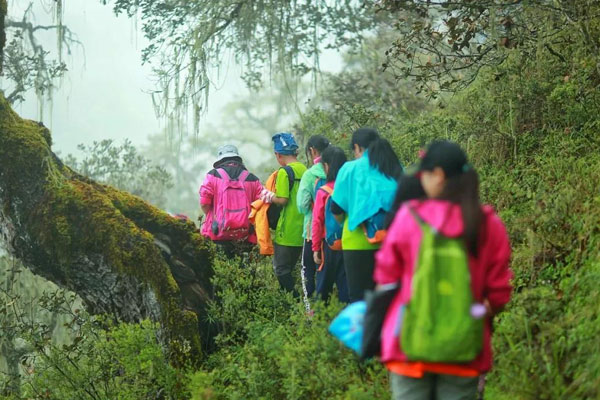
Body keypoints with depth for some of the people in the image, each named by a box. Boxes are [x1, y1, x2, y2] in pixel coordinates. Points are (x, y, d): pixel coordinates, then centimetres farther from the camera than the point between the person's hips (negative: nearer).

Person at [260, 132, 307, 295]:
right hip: (302, 231, 8)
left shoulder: (284, 172, -13)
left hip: (286, 232, -8)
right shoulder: (305, 170, 9)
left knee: (281, 271, 0)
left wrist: (269, 197, 0)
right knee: (288, 270, 16)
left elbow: (283, 200, -19)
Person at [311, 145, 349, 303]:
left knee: (324, 284, 11)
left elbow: (317, 222, -7)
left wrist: (316, 248, 1)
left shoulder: (323, 192, -10)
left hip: (329, 244, -2)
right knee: (345, 284, 9)